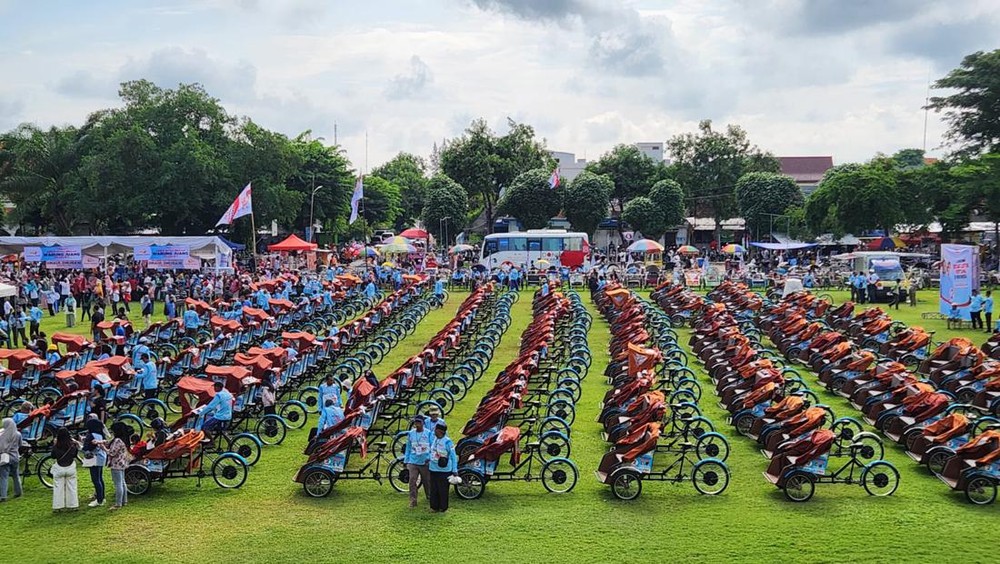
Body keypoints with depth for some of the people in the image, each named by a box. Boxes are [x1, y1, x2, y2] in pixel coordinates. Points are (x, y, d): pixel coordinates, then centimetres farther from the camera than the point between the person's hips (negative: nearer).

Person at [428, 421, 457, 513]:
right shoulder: (434, 439, 5)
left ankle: (443, 507, 15)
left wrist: (455, 470, -9)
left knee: (443, 490, 2)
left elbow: (453, 456, -10)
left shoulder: (447, 442, -15)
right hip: (433, 469, 7)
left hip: (444, 470, -7)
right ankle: (434, 506, 21)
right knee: (433, 489, 11)